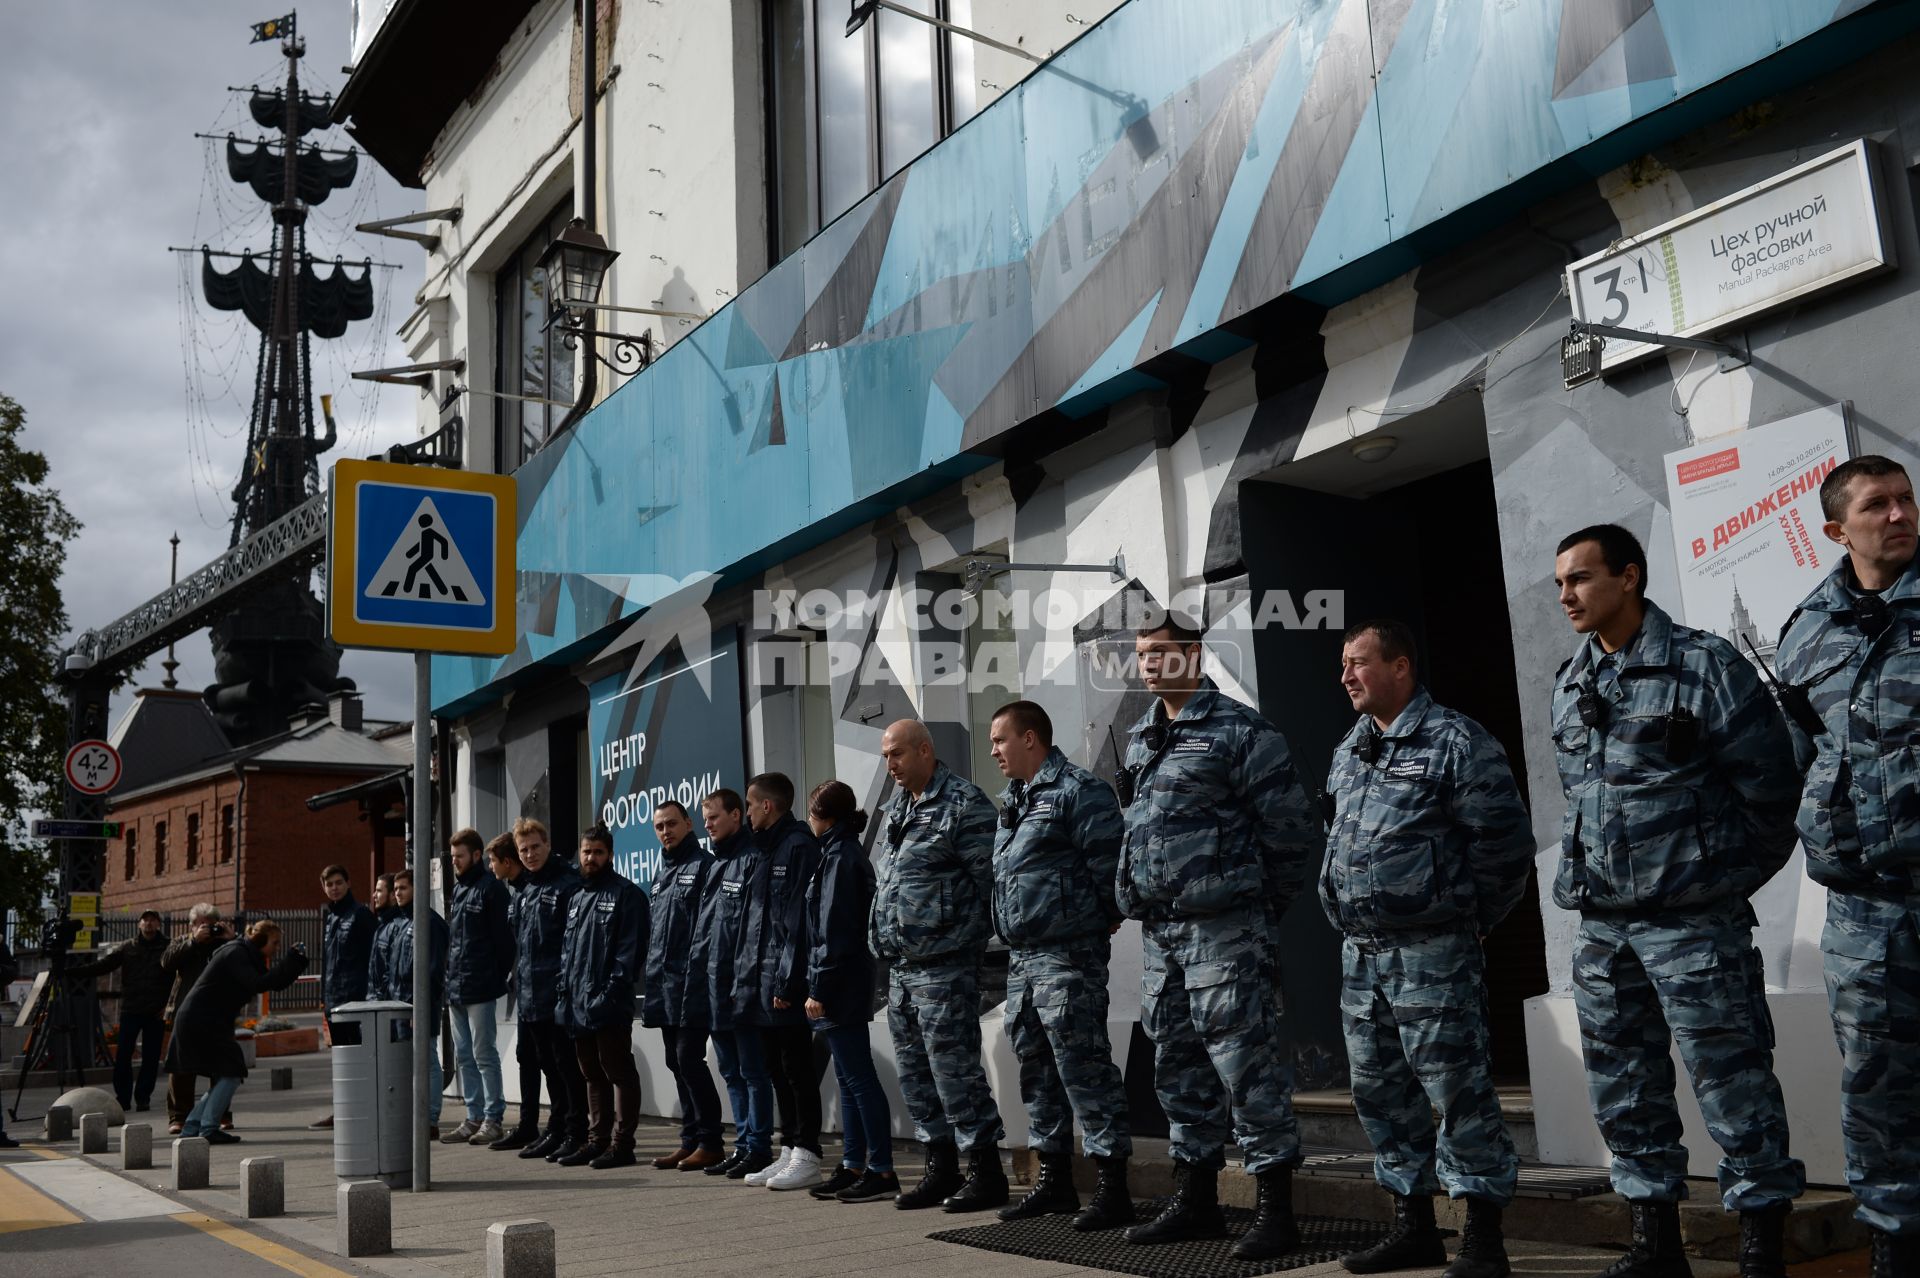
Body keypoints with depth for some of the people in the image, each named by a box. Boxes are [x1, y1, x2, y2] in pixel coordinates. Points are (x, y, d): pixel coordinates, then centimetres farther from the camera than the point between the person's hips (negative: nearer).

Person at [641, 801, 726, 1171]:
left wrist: (697, 972, -18)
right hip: (663, 985, 9)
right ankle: (690, 1140, 17)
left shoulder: (704, 866, -6)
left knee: (689, 1059, -9)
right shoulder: (662, 874, 20)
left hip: (691, 984, -9)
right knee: (677, 1064, 10)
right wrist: (653, 973, 17)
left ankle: (709, 1142, -2)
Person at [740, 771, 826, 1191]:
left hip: (785, 987, -10)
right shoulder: (768, 850, 18)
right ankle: (790, 1152, 20)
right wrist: (746, 978, 15)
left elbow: (799, 920, -18)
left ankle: (808, 1157, 3)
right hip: (763, 985, 10)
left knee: (797, 1070, -3)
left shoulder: (799, 847, -12)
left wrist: (786, 982, -21)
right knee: (778, 1070, 13)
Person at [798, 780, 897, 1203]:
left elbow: (834, 930, -19)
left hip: (840, 986, -10)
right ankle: (853, 1166, 19)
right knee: (850, 1078, 13)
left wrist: (819, 988, -18)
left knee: (859, 1078, -7)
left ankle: (882, 1172, -4)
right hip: (847, 986, 10)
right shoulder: (845, 854, 16)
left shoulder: (840, 858, -14)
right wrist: (820, 984, 18)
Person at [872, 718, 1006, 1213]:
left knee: (953, 1065, -7)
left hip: (942, 964, -9)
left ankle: (985, 1172, 3)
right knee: (915, 1072, 13)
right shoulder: (897, 808, 16)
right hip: (901, 965, 9)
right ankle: (941, 1168, 22)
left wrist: (963, 935, -11)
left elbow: (987, 879, -14)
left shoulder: (963, 803, -10)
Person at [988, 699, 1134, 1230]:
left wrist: (1100, 922, -7)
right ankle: (1054, 1180, 24)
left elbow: (1107, 865, -15)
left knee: (1083, 1066, -9)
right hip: (1021, 956, 10)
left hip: (1067, 954, -10)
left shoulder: (1078, 791, -11)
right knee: (1035, 1067, 14)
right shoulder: (1013, 801, 19)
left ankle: (1112, 1186, -3)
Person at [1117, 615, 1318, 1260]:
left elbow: (1291, 826, -8)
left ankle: (1275, 1210, 2)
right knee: (1177, 1064, 14)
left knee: (1245, 1062, -6)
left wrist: (1266, 905, -2)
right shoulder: (1141, 740, 16)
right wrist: (1141, 895, 16)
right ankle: (1196, 1199, 25)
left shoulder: (1238, 730, -9)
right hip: (1158, 930, 8)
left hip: (1222, 928, -8)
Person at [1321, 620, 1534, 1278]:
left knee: (1457, 1086, -5)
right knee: (1380, 1089, 13)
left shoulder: (1455, 741, -9)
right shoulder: (1347, 751, 15)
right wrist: (1347, 916, 16)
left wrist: (1468, 919, -4)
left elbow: (1505, 837, -11)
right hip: (1359, 953, 8)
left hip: (1432, 953, -8)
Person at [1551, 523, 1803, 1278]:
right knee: (1623, 1088, 12)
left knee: (1730, 1082, -1)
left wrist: (1725, 878, -1)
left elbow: (1768, 782, -7)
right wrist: (1602, 873, 14)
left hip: (1693, 919, -7)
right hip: (1601, 924, 7)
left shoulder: (1703, 666, -9)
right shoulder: (1567, 686, 10)